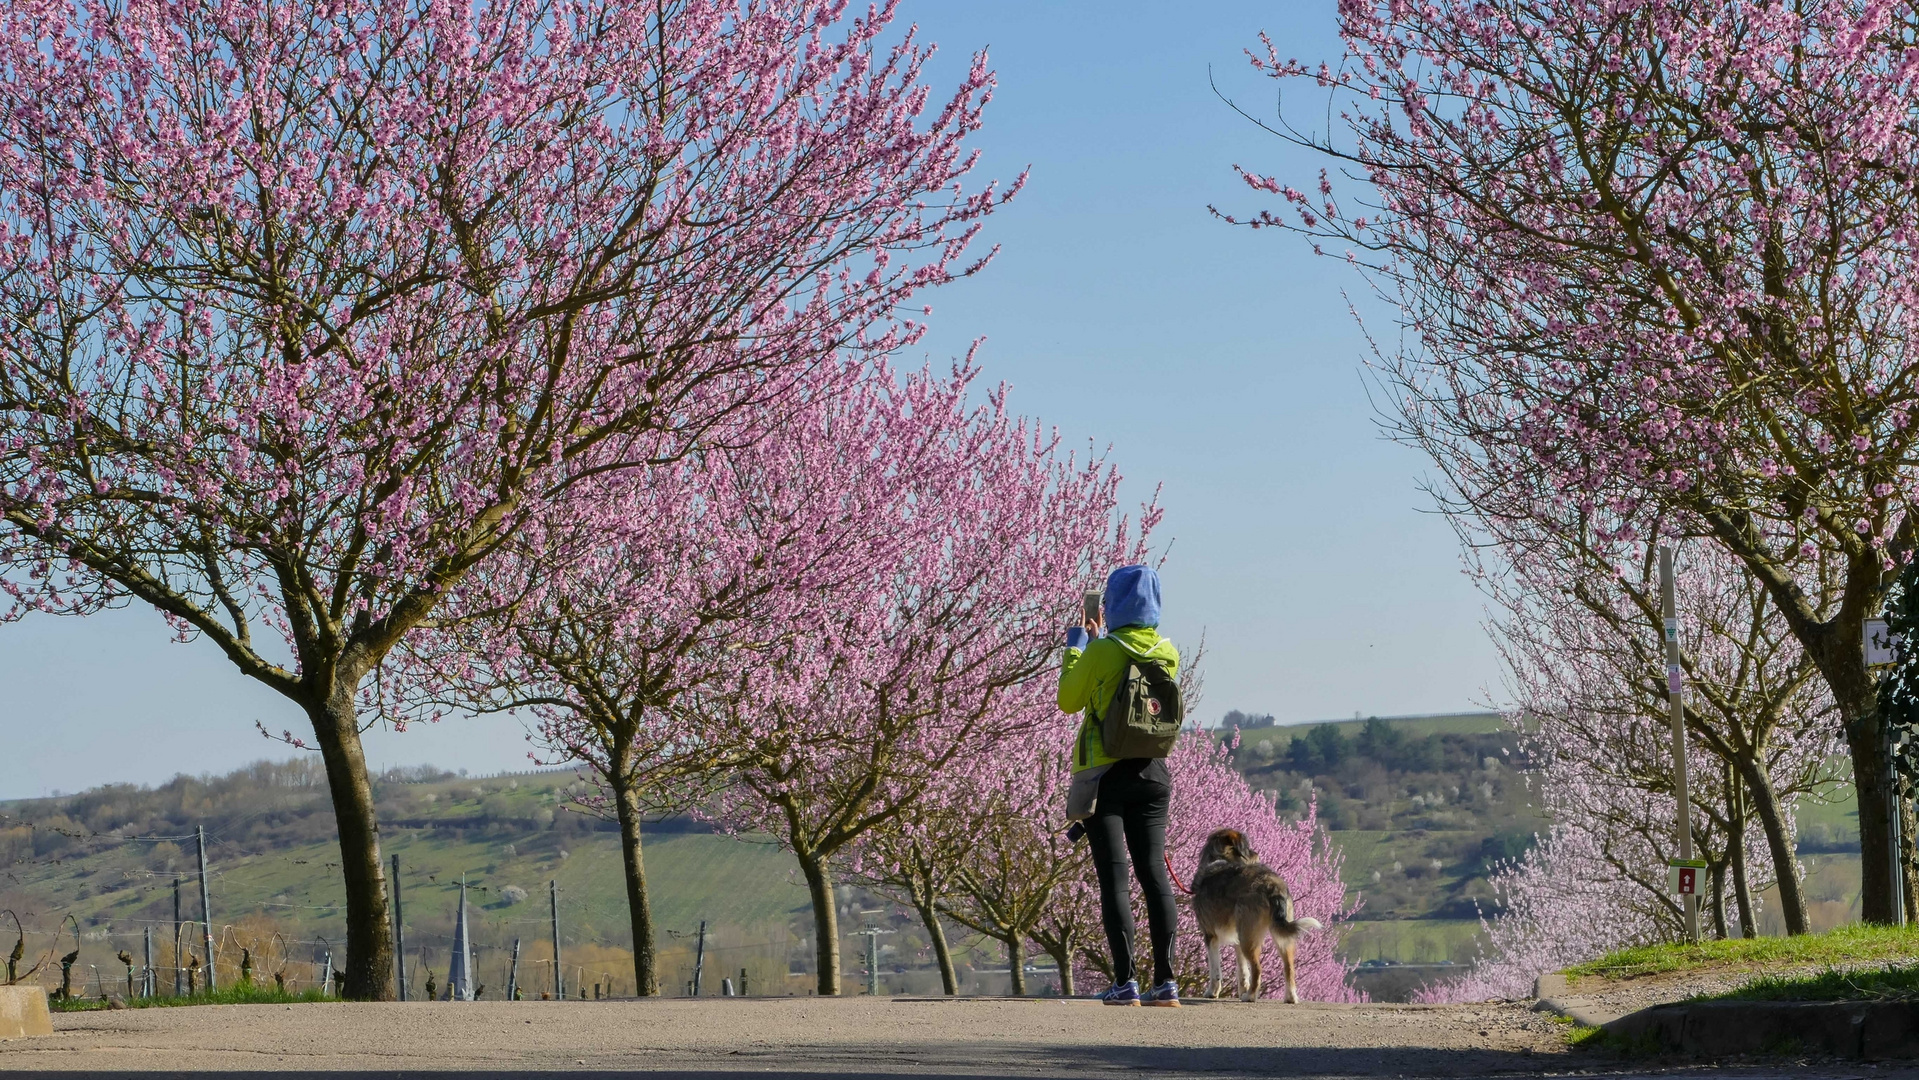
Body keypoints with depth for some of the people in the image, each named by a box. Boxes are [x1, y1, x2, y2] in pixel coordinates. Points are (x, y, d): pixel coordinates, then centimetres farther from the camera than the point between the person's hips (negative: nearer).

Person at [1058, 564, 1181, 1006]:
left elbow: (1068, 701, -1)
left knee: (1114, 877, -2)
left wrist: (1074, 648, 12)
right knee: (1154, 872, 8)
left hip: (1105, 771, -4)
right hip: (1152, 771, 4)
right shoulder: (1168, 654, 2)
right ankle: (1165, 980, 5)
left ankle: (1125, 981, -7)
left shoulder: (1101, 652, -13)